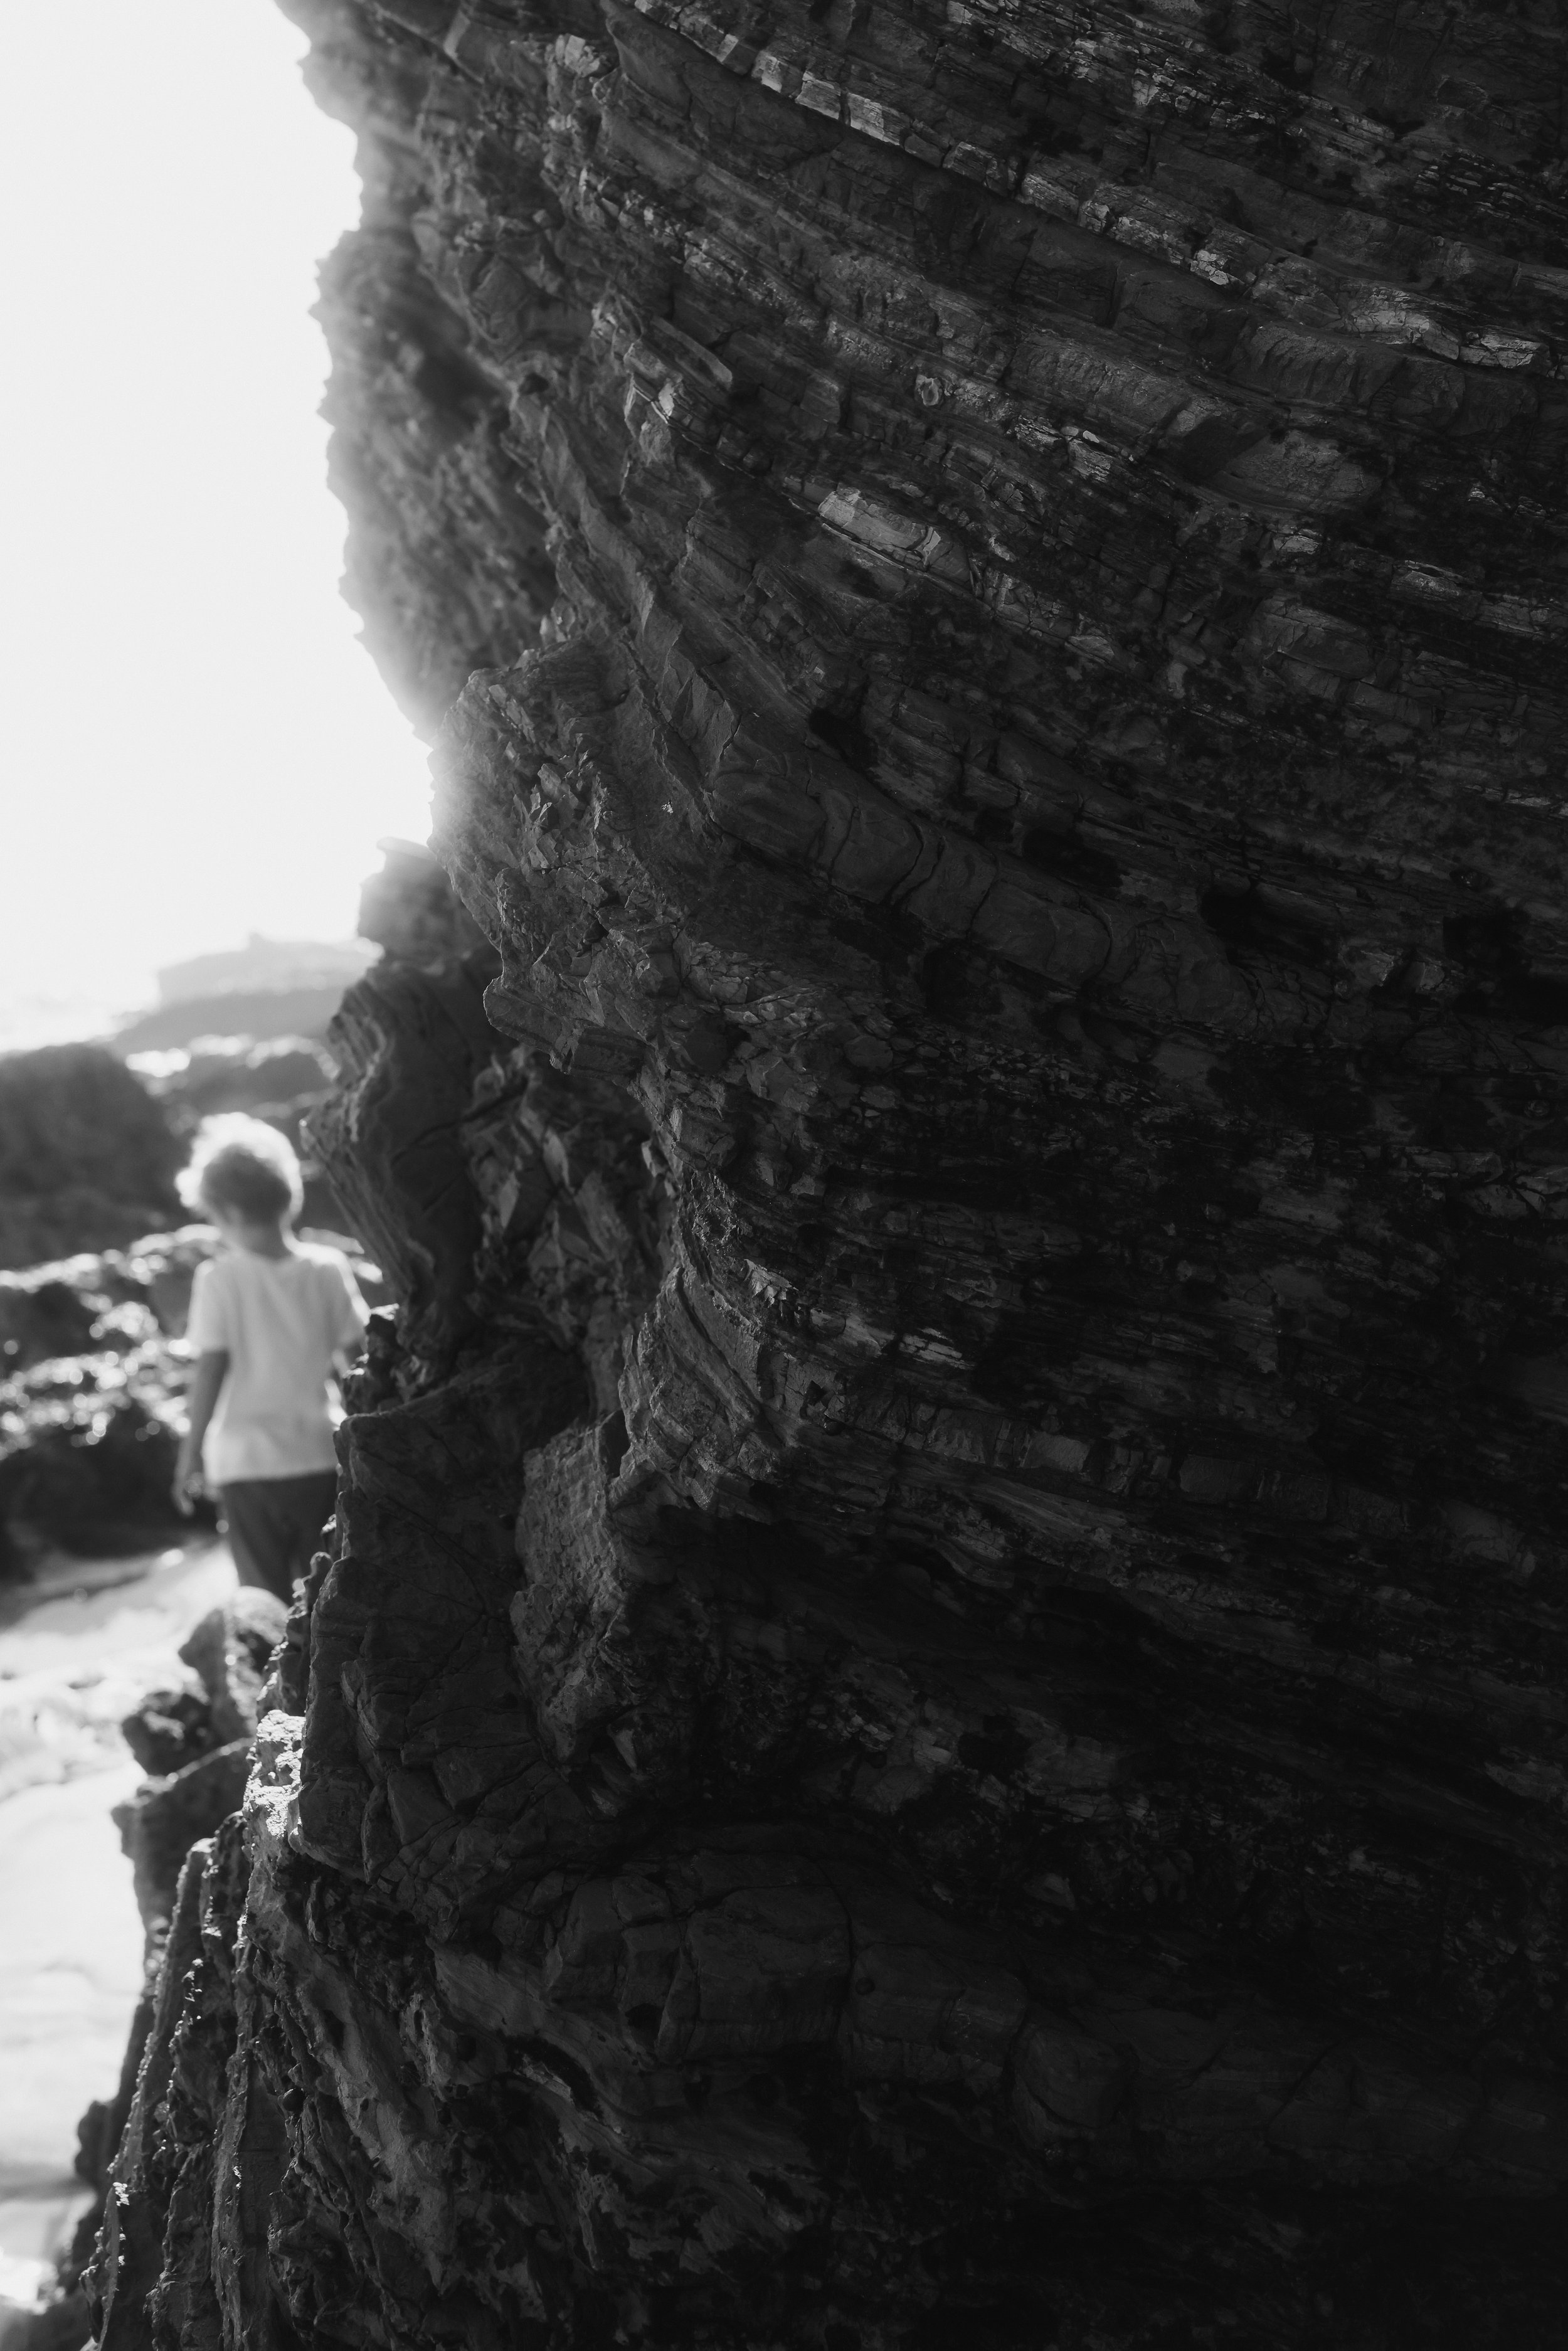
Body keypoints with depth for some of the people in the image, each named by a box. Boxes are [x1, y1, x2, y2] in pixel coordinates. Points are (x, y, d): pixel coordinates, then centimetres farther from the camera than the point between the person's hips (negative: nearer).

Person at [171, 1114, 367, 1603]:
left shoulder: (220, 1278, -10)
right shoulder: (327, 1268, -4)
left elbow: (211, 1369, -9)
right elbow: (356, 1357, 0)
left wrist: (191, 1451, -1)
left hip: (245, 1462, -2)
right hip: (318, 1456, 2)